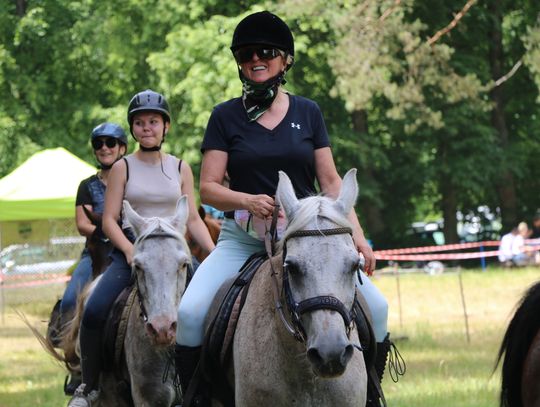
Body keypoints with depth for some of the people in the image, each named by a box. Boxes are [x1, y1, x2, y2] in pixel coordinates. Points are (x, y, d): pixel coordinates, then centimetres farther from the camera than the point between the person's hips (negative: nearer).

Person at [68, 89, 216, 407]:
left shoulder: (181, 168, 9)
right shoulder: (123, 168, 4)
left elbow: (194, 219, 8)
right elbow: (109, 220, 0)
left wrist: (215, 253, -7)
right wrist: (130, 250, -17)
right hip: (130, 250, -2)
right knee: (94, 312, -24)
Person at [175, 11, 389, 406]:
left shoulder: (308, 112, 10)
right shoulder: (226, 117, 4)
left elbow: (331, 181, 8)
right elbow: (208, 188, -1)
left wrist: (357, 235, -5)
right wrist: (249, 201, -21)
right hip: (243, 237, -1)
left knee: (376, 307, -15)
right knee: (190, 313, -25)